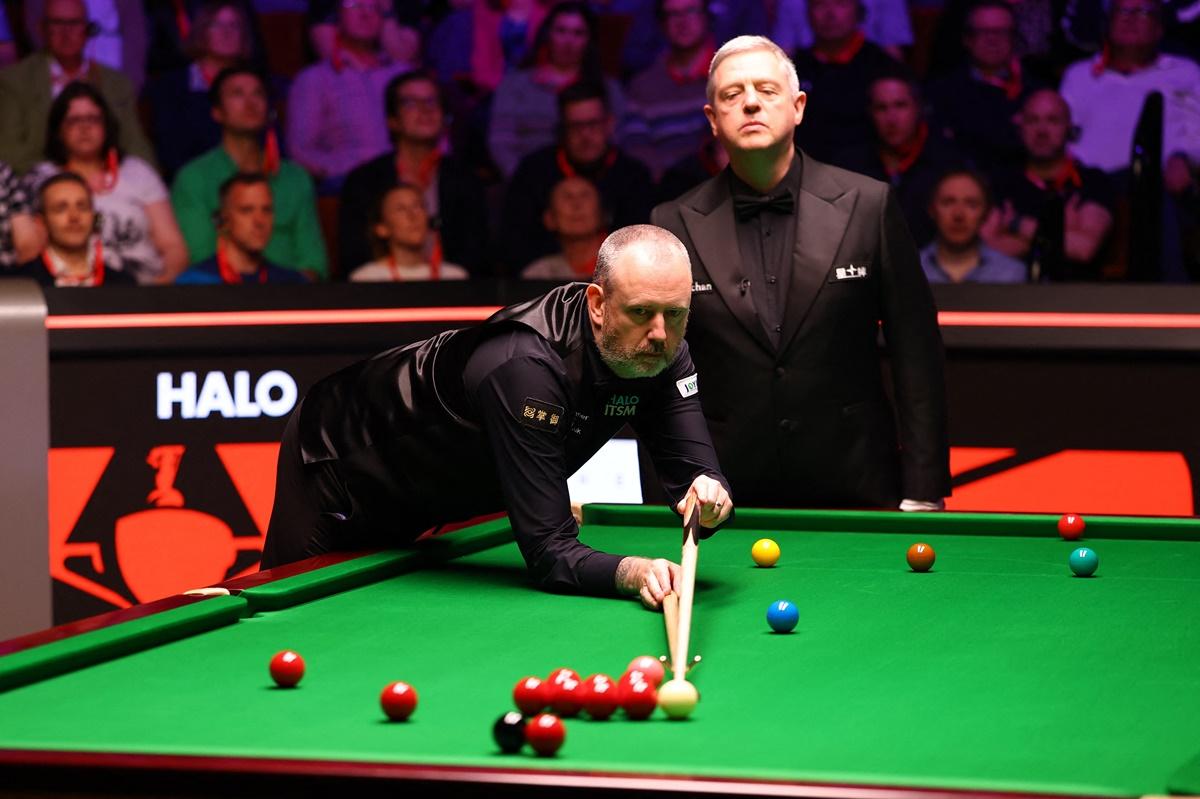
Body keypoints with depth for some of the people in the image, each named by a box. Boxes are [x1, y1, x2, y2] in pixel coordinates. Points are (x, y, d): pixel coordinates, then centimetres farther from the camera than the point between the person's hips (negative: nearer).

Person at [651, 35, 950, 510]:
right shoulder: (675, 225, 1)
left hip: (853, 488, 0)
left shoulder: (868, 205, -1)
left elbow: (916, 351, 0)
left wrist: (922, 492, -5)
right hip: (727, 499, 1)